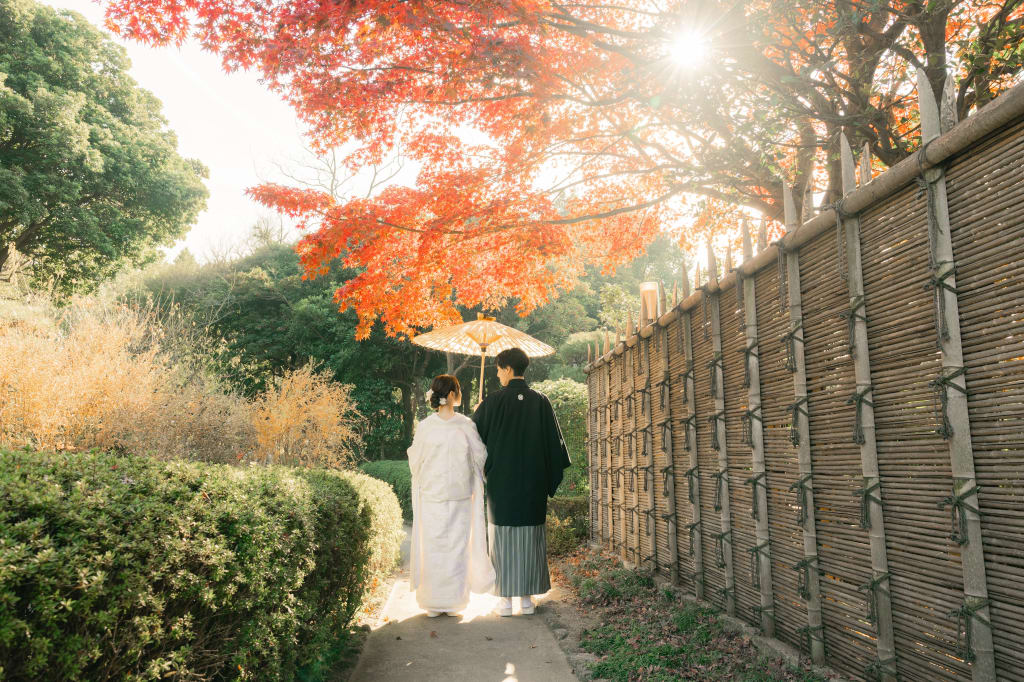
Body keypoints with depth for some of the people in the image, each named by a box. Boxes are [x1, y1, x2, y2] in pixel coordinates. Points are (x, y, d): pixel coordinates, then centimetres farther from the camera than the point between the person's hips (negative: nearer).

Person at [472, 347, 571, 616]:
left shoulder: (492, 402, -8)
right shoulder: (540, 401, 0)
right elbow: (553, 441, 2)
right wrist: (550, 478, 11)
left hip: (501, 483, -2)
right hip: (533, 483, 2)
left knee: (503, 537, 6)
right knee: (531, 538, 9)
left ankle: (505, 599, 8)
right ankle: (527, 597, 13)